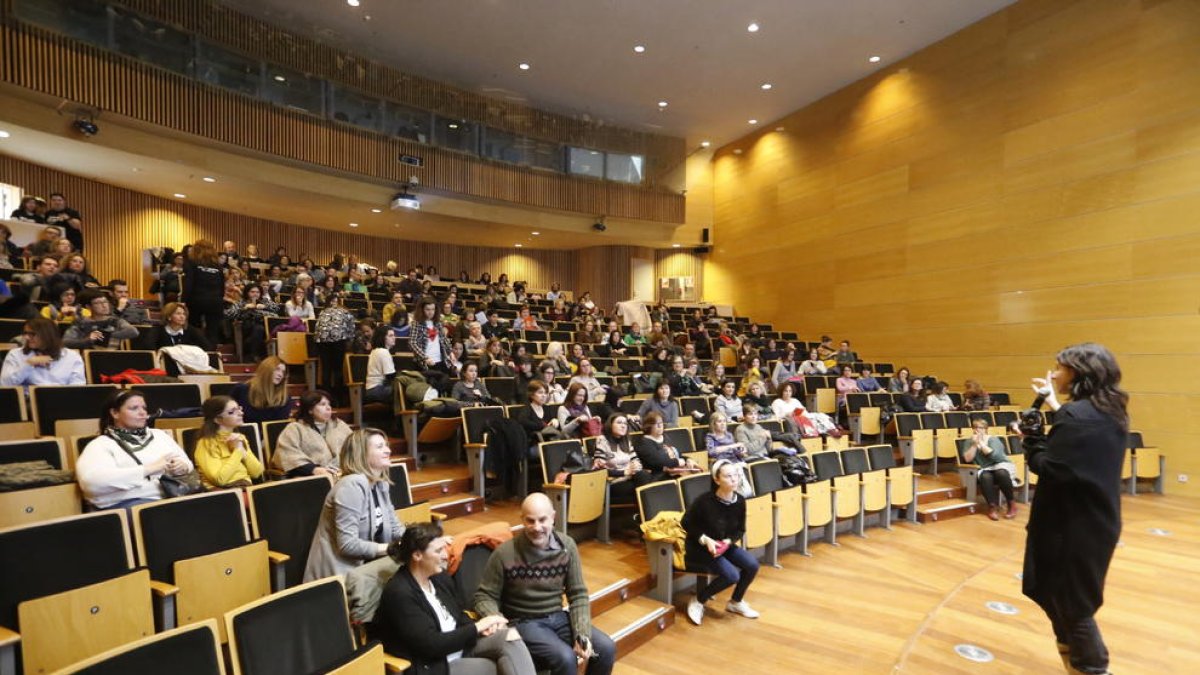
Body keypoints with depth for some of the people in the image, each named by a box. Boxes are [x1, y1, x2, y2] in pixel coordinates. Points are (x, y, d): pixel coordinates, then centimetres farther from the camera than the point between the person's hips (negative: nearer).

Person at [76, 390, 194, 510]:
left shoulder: (159, 434, 22)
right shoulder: (101, 444, 4)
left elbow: (186, 463, 23)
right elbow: (92, 481, -15)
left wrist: (182, 466, -2)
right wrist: (149, 469, -17)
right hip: (129, 502, -5)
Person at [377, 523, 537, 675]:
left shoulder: (440, 576, 3)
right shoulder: (399, 593, -21)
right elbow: (431, 645, -23)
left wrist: (482, 627, -7)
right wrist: (477, 627, -17)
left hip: (460, 646, 7)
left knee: (509, 637, -19)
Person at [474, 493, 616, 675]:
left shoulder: (567, 545, -6)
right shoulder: (505, 553, -16)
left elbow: (578, 595, 0)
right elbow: (484, 596, -6)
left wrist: (582, 634, -13)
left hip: (558, 617, 4)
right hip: (525, 622, -4)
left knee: (606, 648, -13)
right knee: (566, 658, -29)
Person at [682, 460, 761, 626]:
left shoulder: (739, 501, -9)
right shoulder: (705, 500, -25)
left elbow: (740, 530, 4)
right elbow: (686, 523, -13)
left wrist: (728, 541, -15)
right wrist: (705, 539, -22)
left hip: (724, 545, 6)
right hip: (698, 548, -6)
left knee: (752, 565, -12)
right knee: (732, 575, -23)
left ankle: (735, 602, 15)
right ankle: (698, 601, 1)